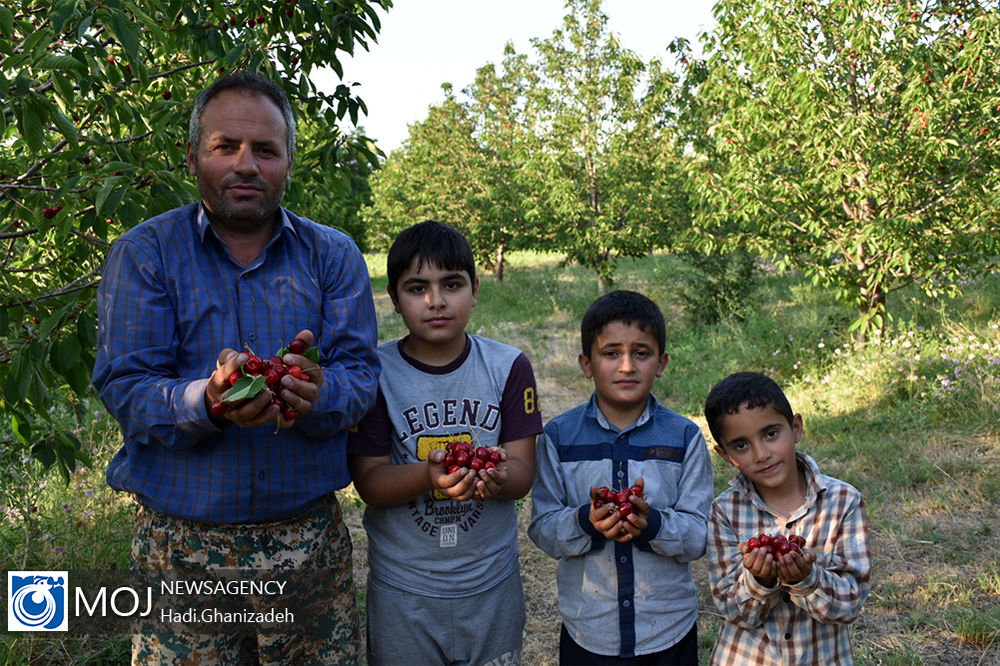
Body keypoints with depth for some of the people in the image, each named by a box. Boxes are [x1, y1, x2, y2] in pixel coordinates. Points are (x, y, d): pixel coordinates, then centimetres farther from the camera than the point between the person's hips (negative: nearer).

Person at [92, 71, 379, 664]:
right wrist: (207, 402, -28)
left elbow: (360, 375, -5)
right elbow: (125, 387, -8)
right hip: (183, 543, -1)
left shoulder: (334, 256, 3)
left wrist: (315, 394, -28)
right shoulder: (144, 253, 0)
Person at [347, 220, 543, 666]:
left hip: (492, 582, 2)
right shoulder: (375, 373, -10)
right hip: (401, 591, -1)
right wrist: (430, 474, -32)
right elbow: (369, 481, -12)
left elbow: (523, 473, -7)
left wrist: (497, 476, -31)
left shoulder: (509, 366, -5)